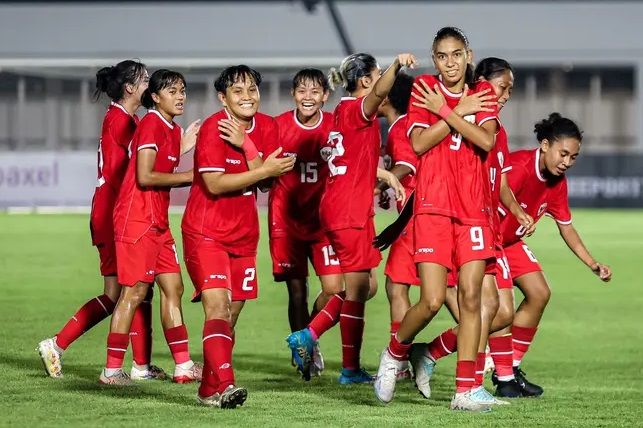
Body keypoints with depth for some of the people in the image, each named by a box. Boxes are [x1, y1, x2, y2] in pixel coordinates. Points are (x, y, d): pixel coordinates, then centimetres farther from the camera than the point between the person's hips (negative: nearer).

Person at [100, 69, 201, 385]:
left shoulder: (172, 130, 16)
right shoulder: (151, 124, -12)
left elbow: (162, 176, 12)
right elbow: (145, 177, -19)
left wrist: (183, 149, 5)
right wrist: (189, 176, -13)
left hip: (157, 222, 10)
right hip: (137, 219, -10)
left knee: (173, 288, 9)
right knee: (134, 291, -8)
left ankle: (184, 365, 12)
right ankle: (112, 370, -3)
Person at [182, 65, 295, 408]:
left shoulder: (266, 127, 3)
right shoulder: (213, 129, -14)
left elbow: (267, 182, -6)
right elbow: (215, 185, -21)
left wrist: (245, 145, -20)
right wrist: (265, 170, -22)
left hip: (243, 233, 7)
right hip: (206, 232, -7)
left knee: (231, 314, 10)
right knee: (217, 305, -21)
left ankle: (210, 389, 21)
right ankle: (224, 385, -31)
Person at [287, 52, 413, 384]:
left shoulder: (343, 111, 15)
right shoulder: (356, 110, -12)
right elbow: (380, 92, -35)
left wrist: (386, 175, 18)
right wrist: (397, 66, -51)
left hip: (337, 207, 9)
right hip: (351, 210, -9)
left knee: (361, 287, 15)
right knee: (358, 288, -1)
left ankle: (307, 336, 11)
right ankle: (351, 369, 5)